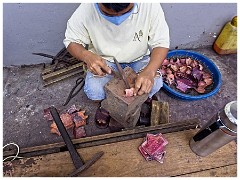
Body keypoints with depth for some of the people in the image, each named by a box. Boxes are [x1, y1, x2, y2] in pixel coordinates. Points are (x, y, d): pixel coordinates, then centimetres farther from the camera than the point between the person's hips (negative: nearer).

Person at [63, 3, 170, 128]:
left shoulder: (150, 6, -23)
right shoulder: (86, 10, -23)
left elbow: (161, 43, -17)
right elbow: (71, 40, -10)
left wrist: (149, 71, -37)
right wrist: (87, 56, -33)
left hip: (139, 60, 1)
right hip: (103, 61, 0)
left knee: (155, 84, -24)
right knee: (93, 91, -25)